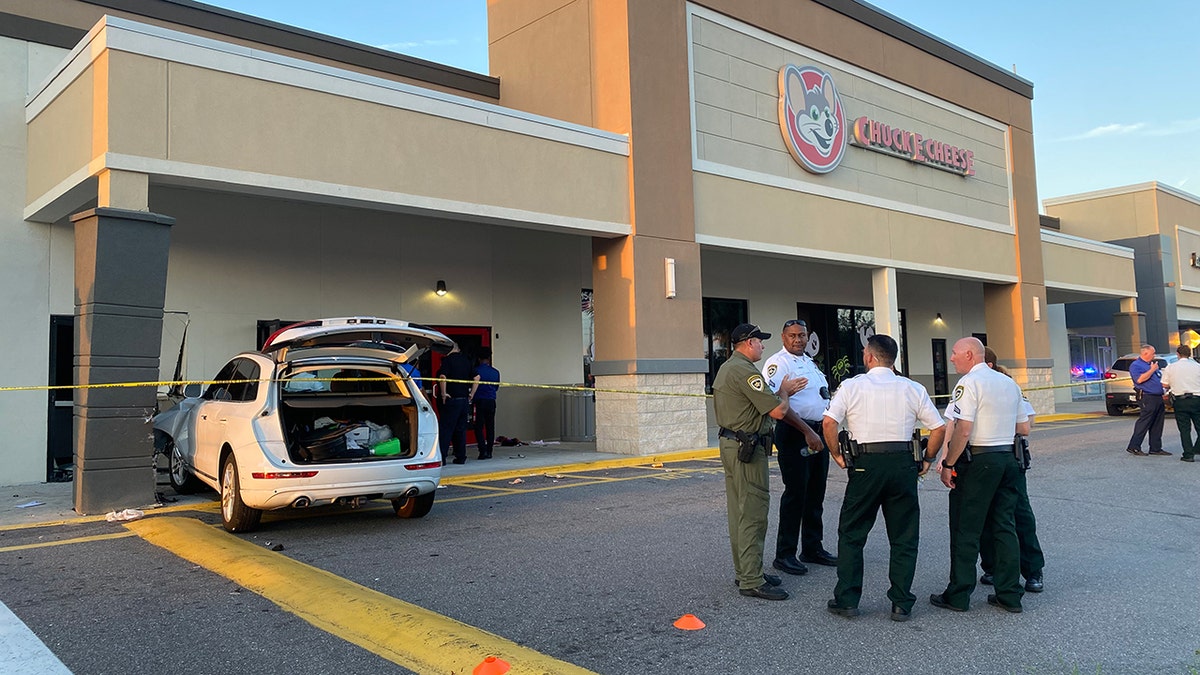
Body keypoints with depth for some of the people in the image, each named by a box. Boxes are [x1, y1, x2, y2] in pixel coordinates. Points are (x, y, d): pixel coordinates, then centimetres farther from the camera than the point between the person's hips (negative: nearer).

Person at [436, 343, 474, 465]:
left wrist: (443, 393, -15)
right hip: (465, 399, 6)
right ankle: (461, 457, 13)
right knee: (461, 429, 12)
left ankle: (441, 457, -7)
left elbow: (443, 376, -22)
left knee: (445, 428, -3)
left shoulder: (448, 359, -8)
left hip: (451, 400, -6)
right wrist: (471, 394, 14)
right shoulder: (466, 360, 12)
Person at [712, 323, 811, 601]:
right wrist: (784, 391, 0)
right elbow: (778, 411, -19)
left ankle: (744, 571, 24)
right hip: (747, 448, -11)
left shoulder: (726, 368, 16)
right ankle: (752, 582, -4)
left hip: (731, 444, 11)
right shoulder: (744, 371, -18)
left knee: (739, 512, 15)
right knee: (753, 514, -7)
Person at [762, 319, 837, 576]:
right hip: (794, 434, -9)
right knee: (795, 493, -7)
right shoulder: (777, 363, -11)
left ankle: (812, 548, 26)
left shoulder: (810, 362, 19)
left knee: (816, 492, 14)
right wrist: (806, 431, -24)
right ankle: (784, 555, 2)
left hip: (818, 433, 9)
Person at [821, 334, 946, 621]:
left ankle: (846, 600, 13)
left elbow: (829, 422, -13)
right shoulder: (913, 389, 6)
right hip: (904, 464, 2)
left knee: (851, 534, 10)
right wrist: (927, 460, 14)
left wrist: (837, 455, 0)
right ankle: (902, 604, 13)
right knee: (904, 538, 12)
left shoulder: (852, 386, -1)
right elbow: (939, 428, 4)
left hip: (866, 464, -2)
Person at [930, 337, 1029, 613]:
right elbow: (1024, 429, 15)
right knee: (1005, 527, 12)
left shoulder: (969, 383, -12)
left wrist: (948, 464, -13)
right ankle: (1010, 595, 16)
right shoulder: (1010, 383, 12)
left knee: (965, 530, 1)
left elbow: (963, 430, -19)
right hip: (1009, 459, 7)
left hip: (977, 460, -7)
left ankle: (958, 596, 7)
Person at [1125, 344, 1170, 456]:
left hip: (1158, 397, 9)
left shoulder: (1152, 364, 22)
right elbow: (1140, 379, -22)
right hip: (1147, 398, -9)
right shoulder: (1135, 365, -7)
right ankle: (1133, 447, -7)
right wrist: (1152, 370, -13)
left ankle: (1156, 448, 14)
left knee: (1157, 425, 9)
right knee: (1144, 423, -10)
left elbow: (1160, 379, 31)